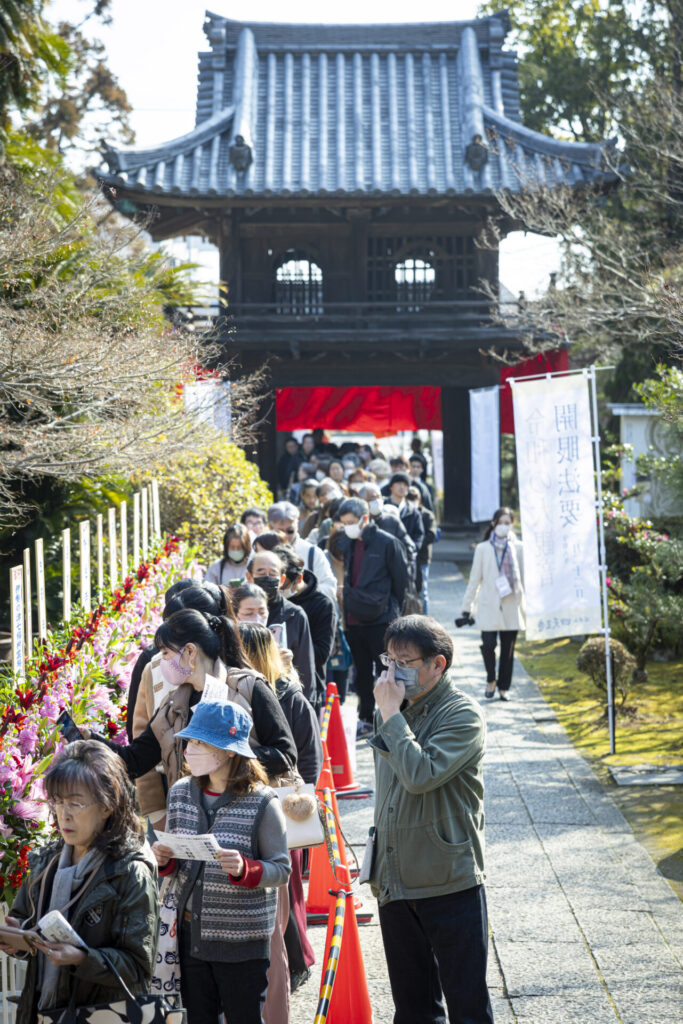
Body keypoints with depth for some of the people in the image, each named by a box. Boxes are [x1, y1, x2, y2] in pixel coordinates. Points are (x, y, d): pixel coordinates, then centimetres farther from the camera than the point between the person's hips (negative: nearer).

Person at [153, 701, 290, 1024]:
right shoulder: (181, 793, 4)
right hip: (192, 934, 5)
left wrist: (244, 869, -27)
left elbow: (281, 870, -10)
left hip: (242, 940, -5)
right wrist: (164, 860, -9)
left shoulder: (261, 803, -12)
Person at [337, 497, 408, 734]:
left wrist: (391, 609, -1)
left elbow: (401, 580, -4)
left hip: (381, 620, -6)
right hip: (355, 620, 6)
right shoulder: (349, 545, 9)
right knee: (362, 673, 13)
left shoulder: (387, 543, -9)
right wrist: (348, 608, 10)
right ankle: (366, 718, 22)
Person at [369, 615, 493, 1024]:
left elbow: (421, 775, -27)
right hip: (395, 880, 7)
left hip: (449, 883, -7)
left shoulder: (462, 714, -13)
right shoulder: (395, 708, 8)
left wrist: (391, 714, -20)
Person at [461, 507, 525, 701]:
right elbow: (475, 579, 7)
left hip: (512, 606, 1)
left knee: (508, 648, 4)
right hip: (489, 606, -1)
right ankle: (491, 680, 13)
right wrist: (466, 606, 6)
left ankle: (504, 687, 19)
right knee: (488, 644, -12)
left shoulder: (518, 548, 6)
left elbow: (524, 577, 9)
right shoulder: (483, 549, 5)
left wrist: (526, 604, 7)